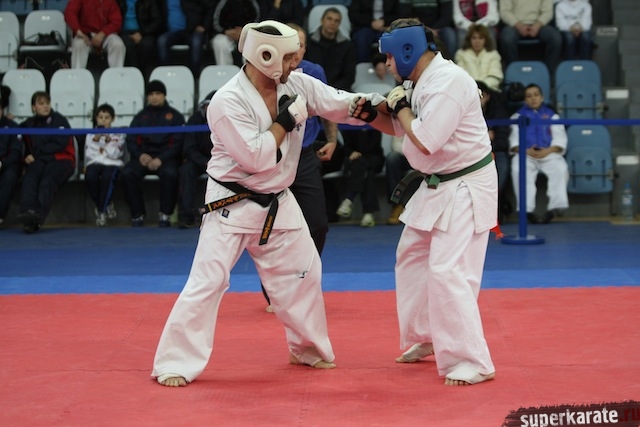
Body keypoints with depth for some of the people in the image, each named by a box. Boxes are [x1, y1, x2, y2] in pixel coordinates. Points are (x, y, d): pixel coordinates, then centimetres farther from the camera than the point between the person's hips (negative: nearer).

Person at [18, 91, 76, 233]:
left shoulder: (59, 120, 5)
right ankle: (28, 210, -53)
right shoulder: (28, 125, 19)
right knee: (29, 178, -32)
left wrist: (35, 155, -9)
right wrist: (28, 159, 7)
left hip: (61, 159, -3)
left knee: (47, 180, -35)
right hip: (38, 161, 3)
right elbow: (28, 149, 29)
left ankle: (38, 215, -55)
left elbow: (60, 144, -7)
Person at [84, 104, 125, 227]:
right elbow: (89, 154, 7)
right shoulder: (91, 134, 20)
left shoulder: (118, 135, 15)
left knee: (107, 176, -38)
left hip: (112, 164, -2)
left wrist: (108, 142, -13)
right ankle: (107, 206, -12)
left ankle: (101, 210, -23)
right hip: (95, 163, 2)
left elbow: (116, 154, -1)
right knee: (90, 176, -35)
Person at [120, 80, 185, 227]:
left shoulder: (175, 116, 11)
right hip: (143, 156, 3)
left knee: (170, 173, -37)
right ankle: (137, 215, -20)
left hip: (166, 158, -2)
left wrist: (161, 159, -15)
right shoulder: (140, 116, 21)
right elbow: (130, 140, 14)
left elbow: (178, 142, 1)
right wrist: (139, 155, -9)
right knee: (128, 173, -29)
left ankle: (165, 215, -23)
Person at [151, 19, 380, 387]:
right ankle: (175, 363, -3)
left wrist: (380, 104, -18)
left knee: (303, 272, 14)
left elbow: (342, 105, -1)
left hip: (278, 203, 7)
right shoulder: (227, 102, -23)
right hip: (233, 205, -7)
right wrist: (284, 122, -20)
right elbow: (256, 158, -28)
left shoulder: (297, 84, -3)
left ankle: (309, 348, 34)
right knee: (207, 282, -11)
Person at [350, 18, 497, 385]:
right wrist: (372, 114, -1)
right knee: (412, 258, 21)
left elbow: (425, 142, -28)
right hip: (438, 186, 11)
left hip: (465, 188, -11)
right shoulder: (422, 81, 6)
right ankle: (428, 338, 37)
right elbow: (399, 127, 18)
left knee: (447, 272, -17)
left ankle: (472, 362, -10)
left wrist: (401, 107, -13)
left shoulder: (448, 82, -25)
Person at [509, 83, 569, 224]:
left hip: (549, 153, 0)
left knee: (561, 168, -33)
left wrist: (548, 151, -13)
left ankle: (555, 206, -30)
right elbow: (514, 139, 8)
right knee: (518, 169, -35)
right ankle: (528, 209, -37)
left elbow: (560, 138, 8)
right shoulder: (518, 116, 21)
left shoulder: (551, 115, 20)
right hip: (525, 154, 0)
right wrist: (527, 151, -12)